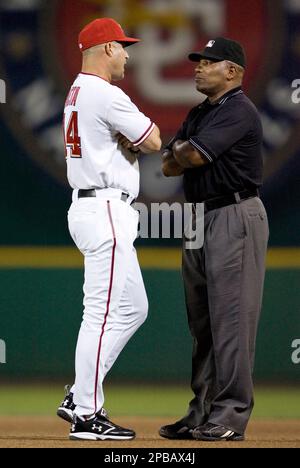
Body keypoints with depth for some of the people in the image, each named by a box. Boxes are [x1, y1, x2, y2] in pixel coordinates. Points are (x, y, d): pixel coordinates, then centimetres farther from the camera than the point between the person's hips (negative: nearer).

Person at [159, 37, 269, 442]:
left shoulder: (239, 111, -12)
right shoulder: (199, 114, 18)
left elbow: (191, 156, -19)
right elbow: (169, 165, 13)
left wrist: (181, 150, 3)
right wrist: (184, 152, -7)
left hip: (235, 218, -10)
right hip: (200, 218, 10)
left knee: (231, 317, -10)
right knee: (201, 319, 11)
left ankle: (231, 415, -10)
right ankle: (204, 411, 16)